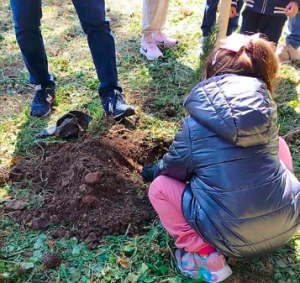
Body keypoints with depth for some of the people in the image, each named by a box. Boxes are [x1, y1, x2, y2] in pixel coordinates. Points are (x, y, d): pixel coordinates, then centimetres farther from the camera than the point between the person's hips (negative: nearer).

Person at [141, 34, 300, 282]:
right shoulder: (267, 109, 1)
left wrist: (153, 172, 32)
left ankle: (205, 255, 1)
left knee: (159, 186, 11)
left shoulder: (195, 125, -8)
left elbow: (173, 169, 7)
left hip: (232, 237, -3)